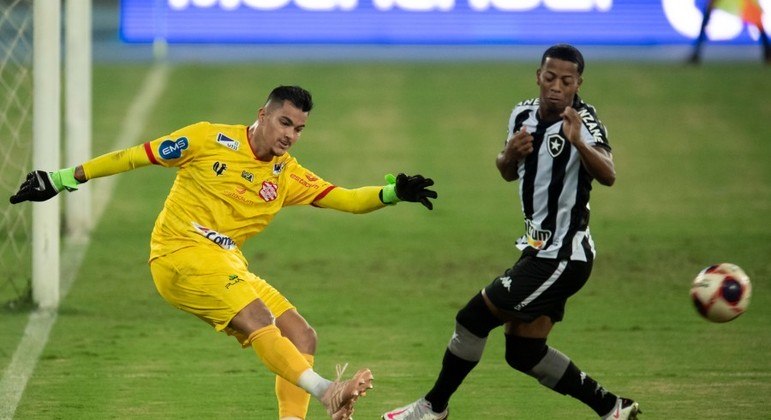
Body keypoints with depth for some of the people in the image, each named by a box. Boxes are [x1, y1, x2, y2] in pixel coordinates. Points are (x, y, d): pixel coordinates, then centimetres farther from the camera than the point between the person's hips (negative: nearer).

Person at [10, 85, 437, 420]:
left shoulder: (287, 175, 13)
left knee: (301, 337, -4)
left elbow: (344, 198, 7)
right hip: (181, 254, -8)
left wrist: (392, 192, -12)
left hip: (226, 266, 8)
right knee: (257, 320, -28)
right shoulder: (211, 140, -2)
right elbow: (136, 157, 2)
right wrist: (63, 179, 3)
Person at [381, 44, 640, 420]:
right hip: (539, 249, 9)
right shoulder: (523, 114, 3)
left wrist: (579, 143, -57)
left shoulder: (581, 120, -21)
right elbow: (507, 173, 18)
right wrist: (510, 153, -6)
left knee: (473, 319, -3)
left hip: (562, 257, -9)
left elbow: (608, 176, -38)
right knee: (523, 353, 11)